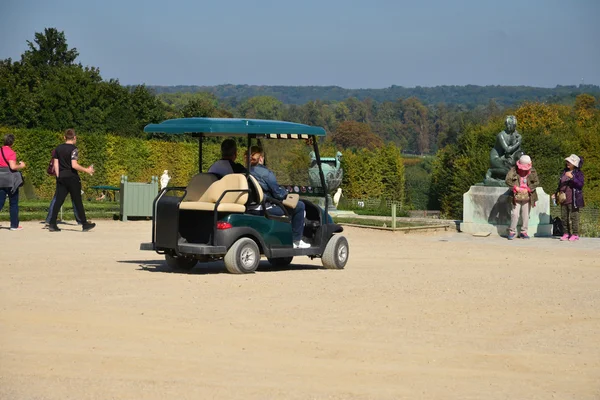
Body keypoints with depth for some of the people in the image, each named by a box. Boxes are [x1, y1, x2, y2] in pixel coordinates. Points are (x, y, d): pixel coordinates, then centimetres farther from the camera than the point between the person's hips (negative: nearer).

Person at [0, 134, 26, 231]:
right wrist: (21, 166, -4)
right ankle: (14, 225, 10)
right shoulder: (11, 153, -12)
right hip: (10, 180, -5)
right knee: (13, 203, 6)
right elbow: (13, 167, -21)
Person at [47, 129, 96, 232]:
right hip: (72, 178, -5)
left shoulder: (58, 149, 8)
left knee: (58, 201, 4)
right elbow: (74, 165, -19)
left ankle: (52, 225, -1)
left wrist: (58, 177, 15)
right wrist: (86, 170, -10)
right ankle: (85, 224, 8)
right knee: (78, 201, 2)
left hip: (61, 178, 6)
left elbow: (56, 165, 9)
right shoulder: (73, 149, -11)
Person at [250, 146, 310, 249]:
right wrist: (286, 194, 11)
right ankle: (296, 240, 2)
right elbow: (278, 193, -11)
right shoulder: (265, 172, -15)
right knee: (299, 206, -3)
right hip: (264, 208, -9)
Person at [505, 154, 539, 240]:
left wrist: (528, 189, -11)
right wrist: (516, 188, -16)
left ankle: (524, 232, 17)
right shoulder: (514, 170, -2)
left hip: (527, 196, 2)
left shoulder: (532, 171, 3)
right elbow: (508, 180, -7)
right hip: (517, 196, -2)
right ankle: (512, 231, 6)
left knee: (526, 215, 6)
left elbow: (536, 182, 0)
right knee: (515, 214, -6)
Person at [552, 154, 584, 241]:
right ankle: (567, 233, 16)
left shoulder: (578, 173, -3)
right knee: (564, 217, 7)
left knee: (574, 216, -5)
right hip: (564, 198, 7)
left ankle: (575, 234, 0)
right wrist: (556, 193, 18)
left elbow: (580, 184, -16)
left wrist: (572, 177, -23)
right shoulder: (564, 172, 16)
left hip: (573, 199, -7)